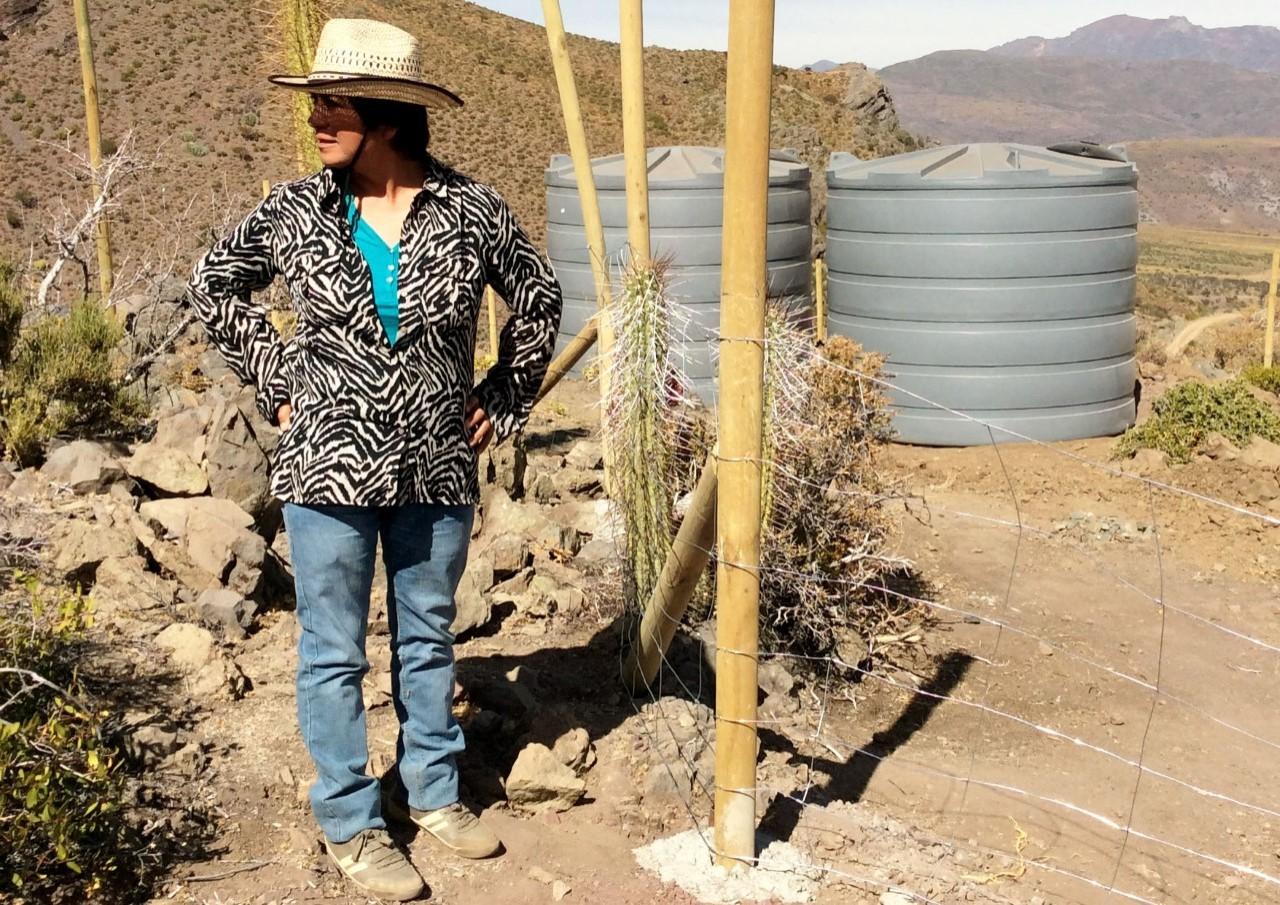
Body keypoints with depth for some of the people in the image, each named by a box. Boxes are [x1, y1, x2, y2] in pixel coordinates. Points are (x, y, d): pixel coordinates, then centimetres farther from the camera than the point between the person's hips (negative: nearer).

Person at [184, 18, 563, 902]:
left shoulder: (471, 210, -7)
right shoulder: (294, 212, -5)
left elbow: (539, 301, 8)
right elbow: (213, 287, 10)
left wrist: (502, 400, 6)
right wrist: (279, 380, 3)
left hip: (438, 469, 1)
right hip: (330, 465, -1)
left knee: (427, 637, 16)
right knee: (334, 652, 7)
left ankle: (430, 790, 35)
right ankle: (351, 822, 23)